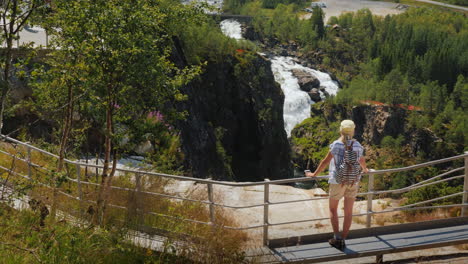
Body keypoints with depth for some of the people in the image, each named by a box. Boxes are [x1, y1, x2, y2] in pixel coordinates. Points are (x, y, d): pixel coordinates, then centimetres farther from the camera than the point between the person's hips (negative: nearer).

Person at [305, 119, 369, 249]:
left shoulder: (336, 144, -13)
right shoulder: (357, 145, 1)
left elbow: (325, 161, -13)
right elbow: (362, 161, 20)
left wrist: (314, 174, -2)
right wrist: (365, 169, 42)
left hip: (338, 181, -3)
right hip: (353, 181, 4)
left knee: (332, 209, 13)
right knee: (348, 212, 9)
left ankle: (337, 237, 4)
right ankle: (343, 240, 12)